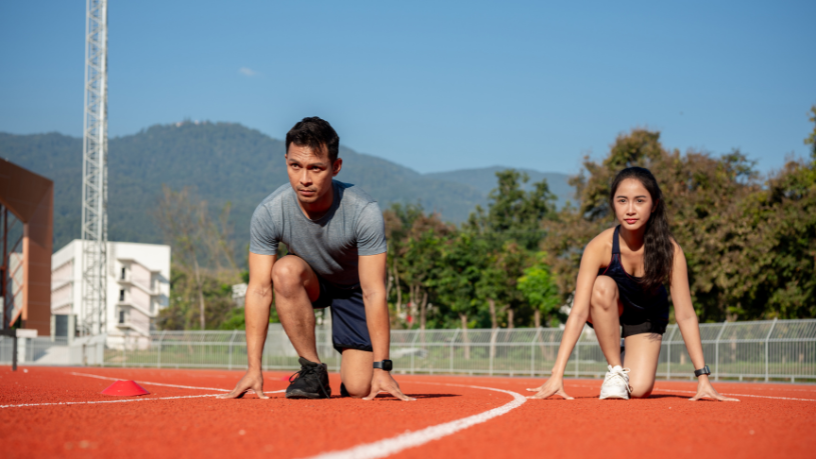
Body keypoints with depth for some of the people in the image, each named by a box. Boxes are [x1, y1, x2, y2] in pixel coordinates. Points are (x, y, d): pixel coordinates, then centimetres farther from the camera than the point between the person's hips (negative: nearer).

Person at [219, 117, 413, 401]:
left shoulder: (364, 212, -32)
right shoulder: (269, 213, -27)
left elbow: (373, 293, -30)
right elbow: (259, 290, -25)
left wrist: (381, 368, -32)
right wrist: (254, 369, -30)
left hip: (354, 287, -2)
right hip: (309, 283, 2)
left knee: (358, 389, -17)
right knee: (285, 270, -35)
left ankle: (356, 365, 21)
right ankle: (312, 370, -18)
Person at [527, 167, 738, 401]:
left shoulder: (669, 250, -30)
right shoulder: (599, 247, -32)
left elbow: (685, 315, -25)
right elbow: (578, 312, -36)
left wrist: (703, 377, -28)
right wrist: (557, 375, -43)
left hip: (647, 316, 1)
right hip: (606, 311, -1)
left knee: (639, 390, -18)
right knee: (602, 286, -36)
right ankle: (615, 370, -18)